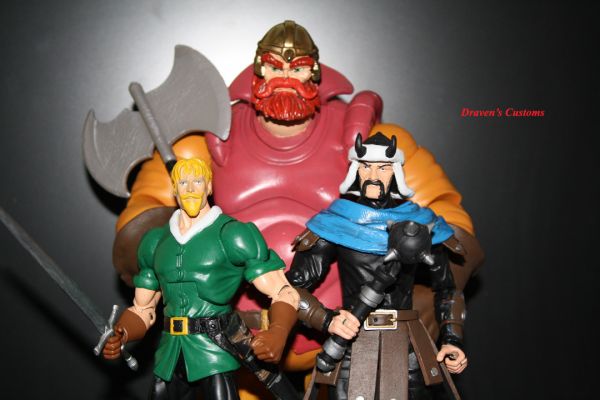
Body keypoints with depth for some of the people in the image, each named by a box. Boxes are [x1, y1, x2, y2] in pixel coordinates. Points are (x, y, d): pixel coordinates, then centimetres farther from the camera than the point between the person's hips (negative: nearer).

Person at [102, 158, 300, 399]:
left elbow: (283, 294, -7)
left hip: (215, 353, -5)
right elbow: (143, 310, 18)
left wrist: (278, 333, -28)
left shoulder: (232, 235, -4)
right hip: (168, 358, 5)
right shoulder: (157, 242, 12)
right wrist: (120, 335, -4)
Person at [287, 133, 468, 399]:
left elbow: (446, 287, 15)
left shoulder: (419, 224, 6)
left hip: (406, 349, 2)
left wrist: (452, 341, 4)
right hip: (352, 346, -2)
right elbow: (295, 286, 1)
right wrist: (328, 321, -14)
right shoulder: (333, 224, -1)